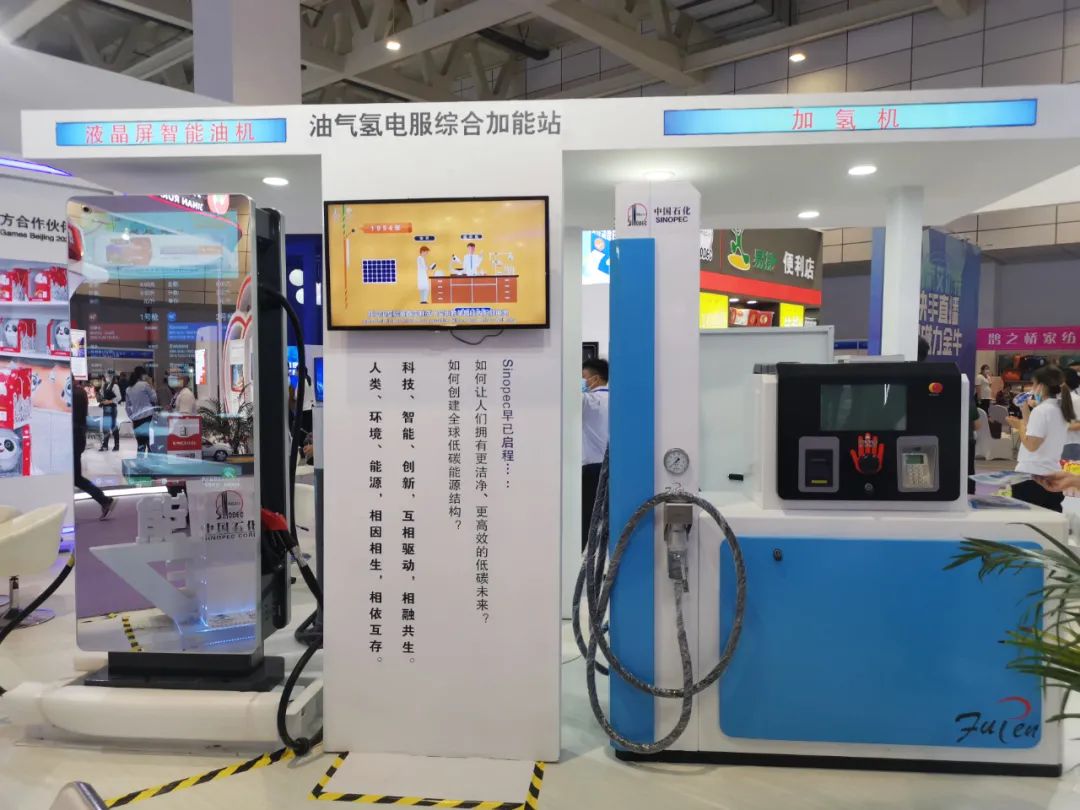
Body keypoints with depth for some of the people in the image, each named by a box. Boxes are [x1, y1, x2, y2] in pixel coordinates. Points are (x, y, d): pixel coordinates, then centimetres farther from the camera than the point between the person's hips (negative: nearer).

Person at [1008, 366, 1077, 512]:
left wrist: (1020, 425, -5)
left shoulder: (1041, 411, -15)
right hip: (1052, 474, 8)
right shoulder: (1062, 409, 10)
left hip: (1031, 474, -8)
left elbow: (1031, 445, -18)